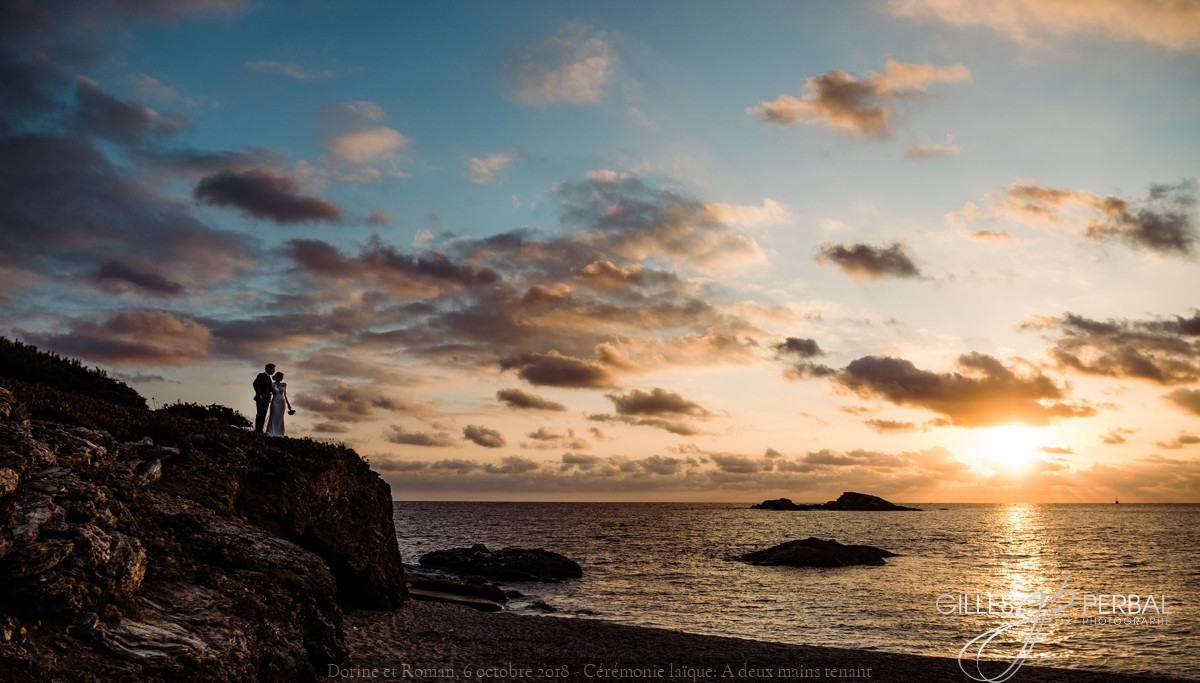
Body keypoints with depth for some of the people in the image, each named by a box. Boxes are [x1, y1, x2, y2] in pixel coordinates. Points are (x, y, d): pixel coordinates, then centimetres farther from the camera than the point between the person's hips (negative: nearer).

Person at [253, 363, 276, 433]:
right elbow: (255, 384, -13)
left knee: (263, 415, 3)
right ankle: (257, 429, -13)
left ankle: (260, 429, 2)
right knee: (260, 413, -12)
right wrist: (259, 394, -19)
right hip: (261, 398, -8)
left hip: (266, 398, 8)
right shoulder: (261, 375, -2)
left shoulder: (268, 377, 23)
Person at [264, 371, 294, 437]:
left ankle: (279, 433, 9)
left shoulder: (283, 385, 9)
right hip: (275, 402, -4)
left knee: (280, 418, 5)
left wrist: (288, 403, 12)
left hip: (282, 402, 4)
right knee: (274, 417, -4)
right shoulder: (273, 385, -1)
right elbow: (269, 393, 4)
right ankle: (272, 433, 0)